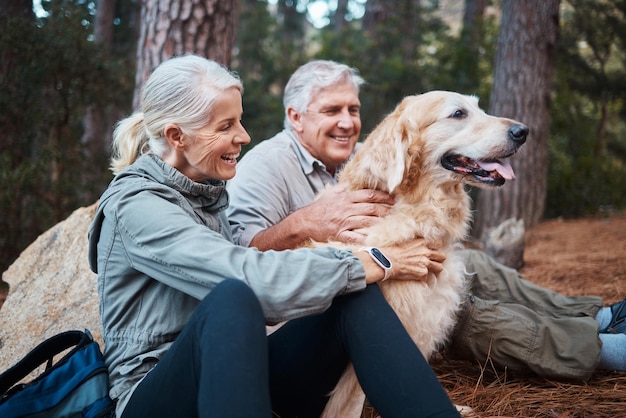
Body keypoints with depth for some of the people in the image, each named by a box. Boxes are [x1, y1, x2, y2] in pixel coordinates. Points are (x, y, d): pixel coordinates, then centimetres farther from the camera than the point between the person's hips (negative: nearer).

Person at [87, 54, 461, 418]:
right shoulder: (136, 206, -15)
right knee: (232, 297, -38)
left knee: (357, 294, -15)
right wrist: (376, 264, -18)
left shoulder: (209, 194, 13)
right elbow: (254, 277, -26)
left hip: (236, 375, 7)